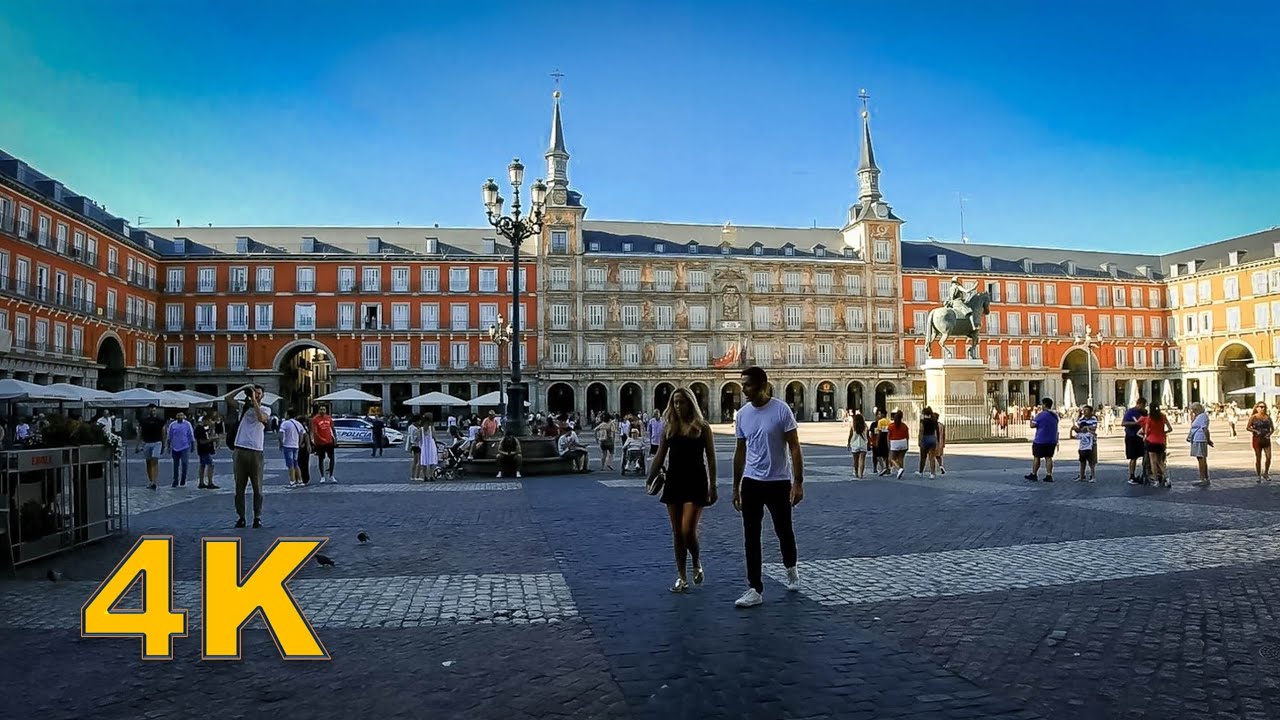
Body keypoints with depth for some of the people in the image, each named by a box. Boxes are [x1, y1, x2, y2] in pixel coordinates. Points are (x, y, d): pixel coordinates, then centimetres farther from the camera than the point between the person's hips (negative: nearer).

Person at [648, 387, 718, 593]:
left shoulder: (702, 428, -2)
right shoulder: (668, 428, 7)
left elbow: (711, 459, -1)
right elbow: (659, 457, 9)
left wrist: (712, 486, -5)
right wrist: (650, 479, 0)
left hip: (695, 483, -4)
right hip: (674, 482, 4)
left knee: (688, 531, -10)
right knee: (677, 533, 6)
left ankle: (697, 565, 19)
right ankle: (681, 577, 17)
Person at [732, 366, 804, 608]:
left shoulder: (781, 410, -11)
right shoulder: (742, 413, 2)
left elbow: (794, 447, -9)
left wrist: (798, 483, -14)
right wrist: (735, 487, 11)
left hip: (778, 482, -3)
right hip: (751, 483, 3)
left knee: (784, 531, 12)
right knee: (751, 537, 1)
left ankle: (791, 568, 41)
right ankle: (755, 589, 7)